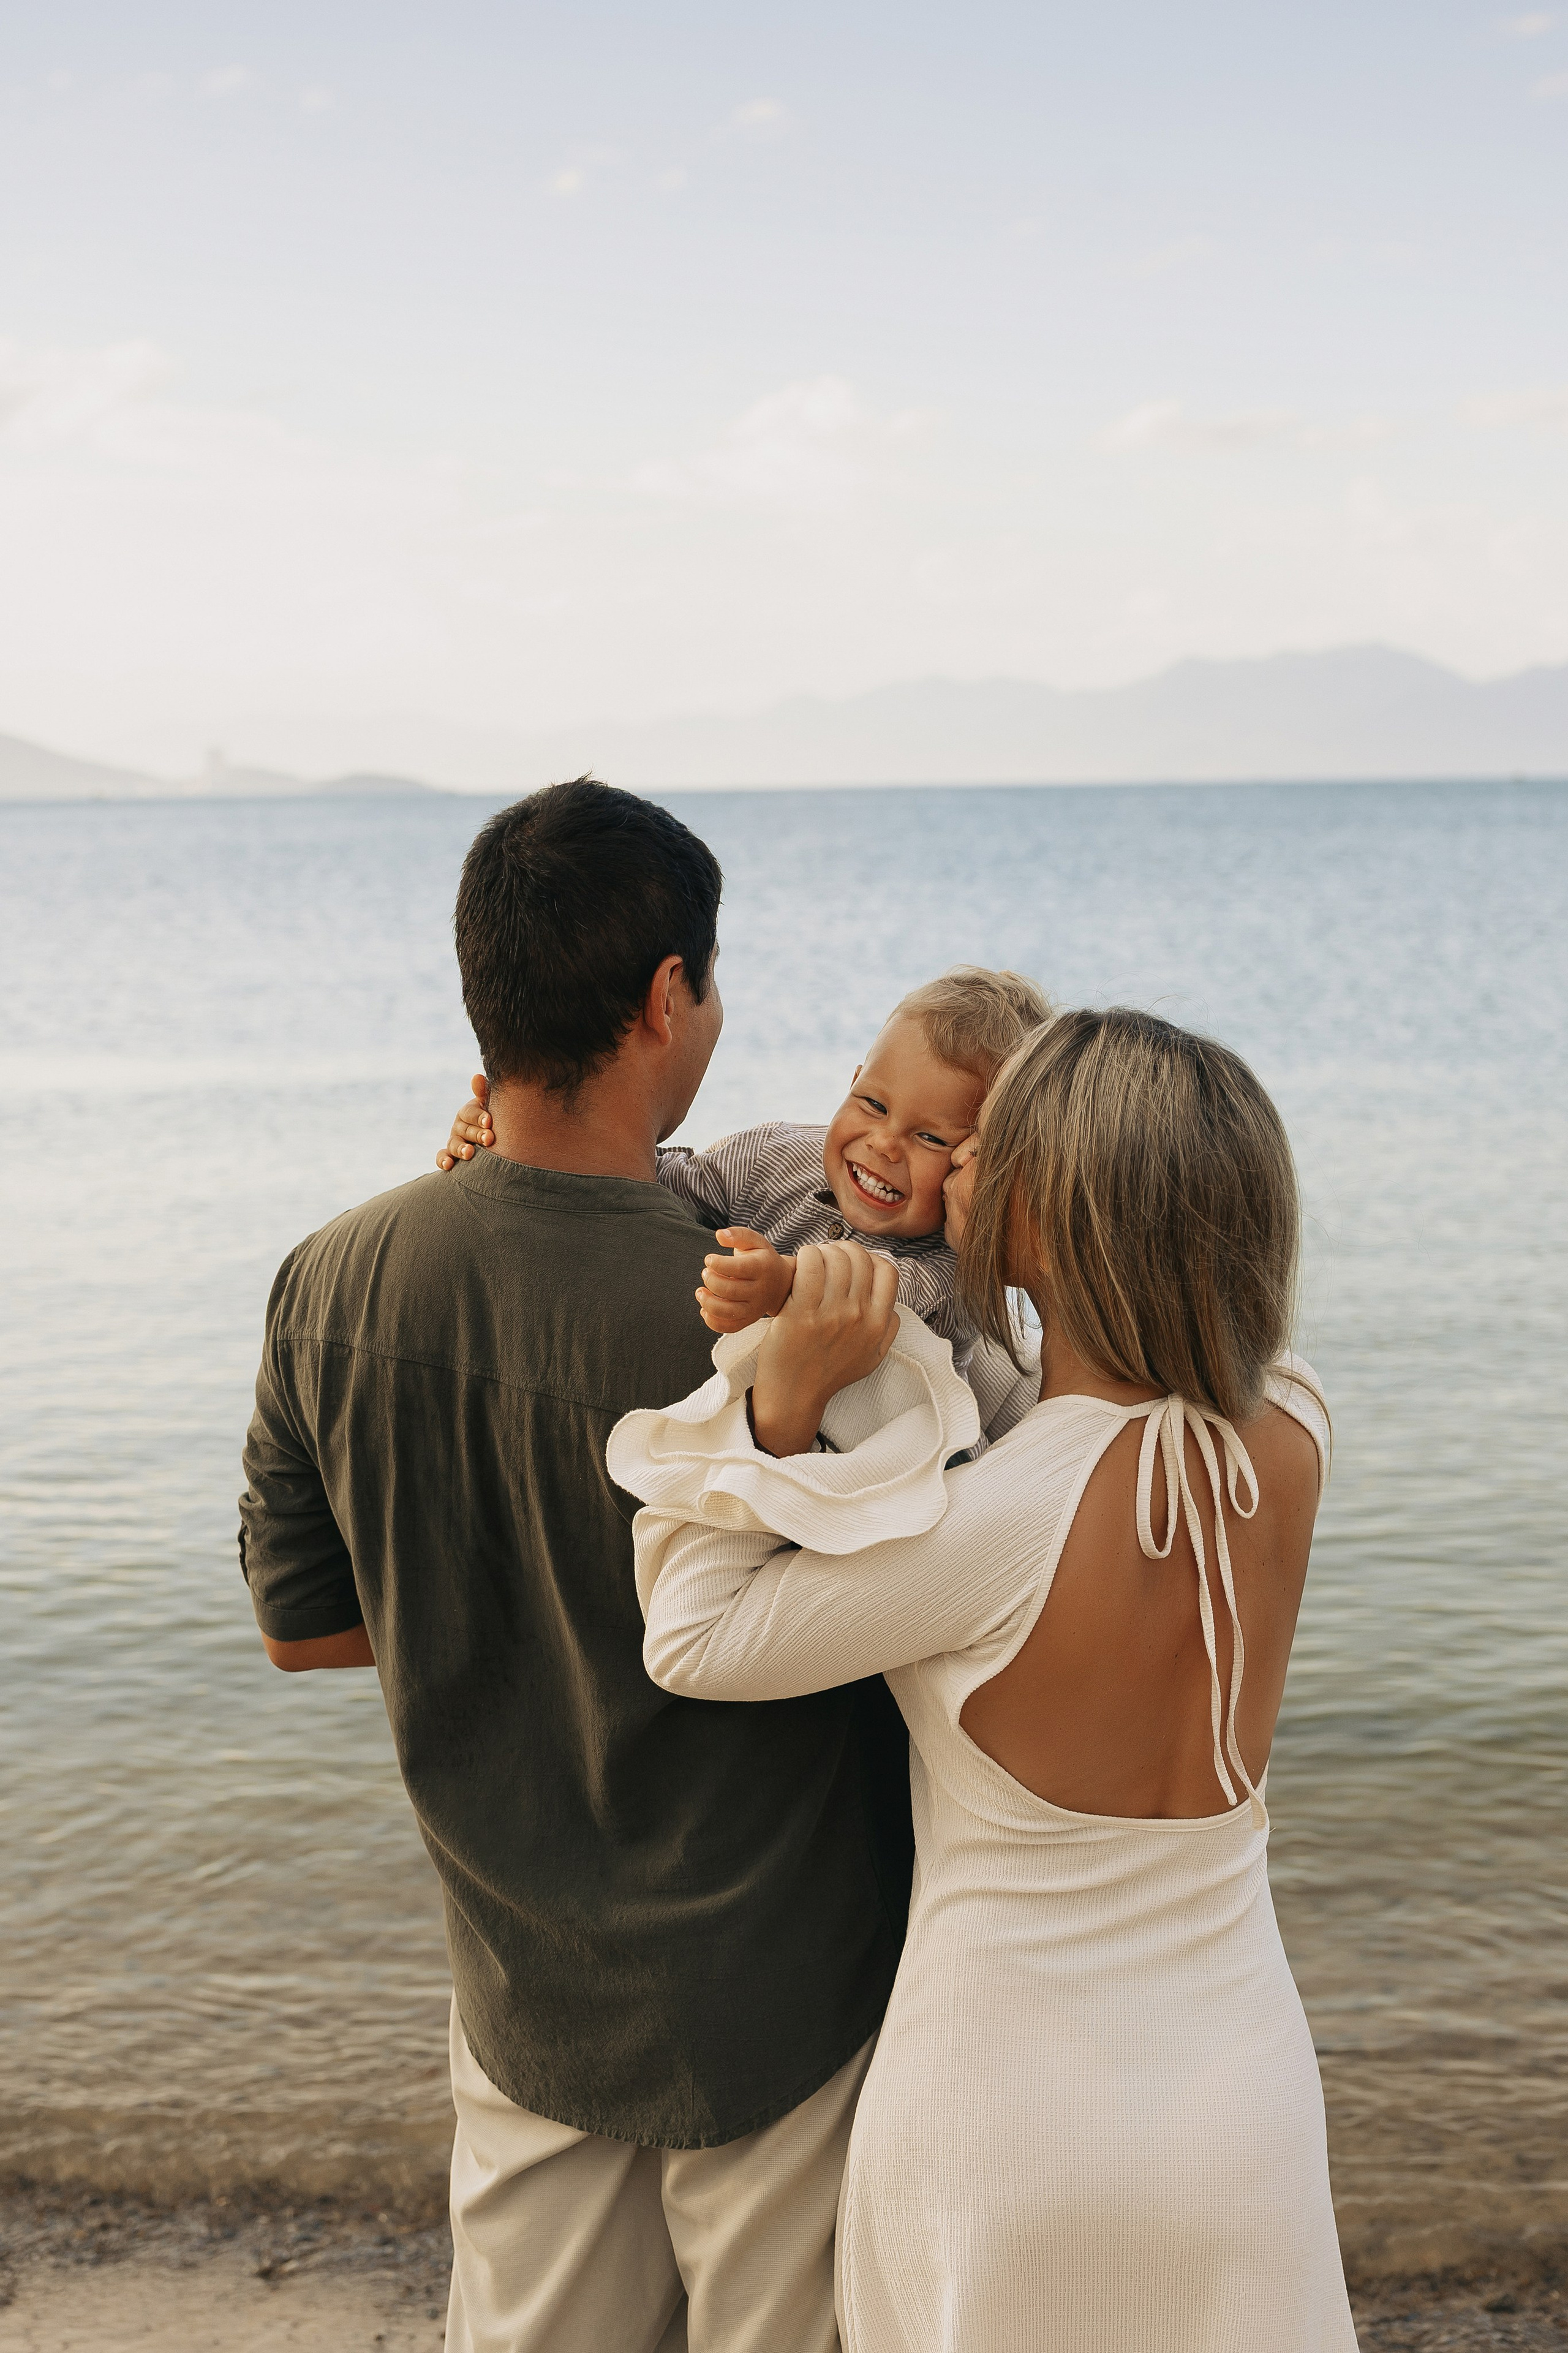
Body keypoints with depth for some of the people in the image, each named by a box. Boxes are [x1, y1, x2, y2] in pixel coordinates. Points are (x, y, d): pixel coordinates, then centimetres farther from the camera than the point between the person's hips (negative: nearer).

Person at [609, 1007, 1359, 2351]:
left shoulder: (990, 1530, -28)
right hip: (1246, 2110, 4)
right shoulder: (1289, 1444, -12)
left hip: (1008, 2127, -4)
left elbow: (694, 1645, -14)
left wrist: (782, 1396, -20)